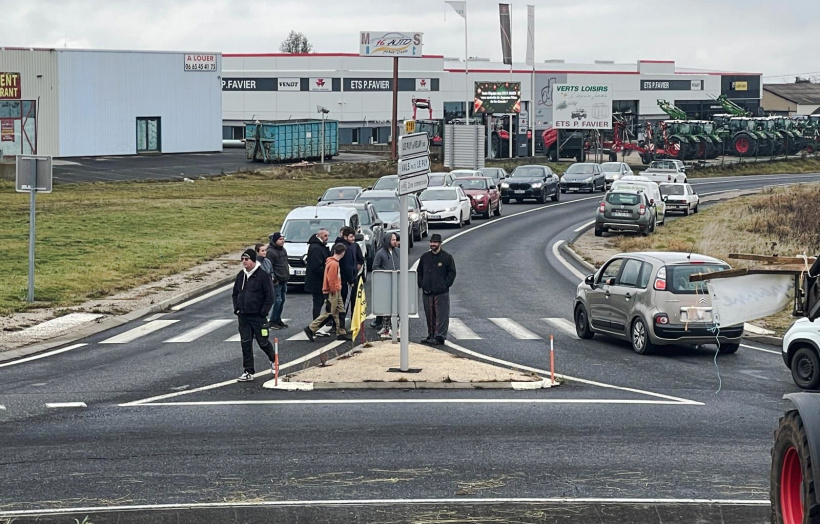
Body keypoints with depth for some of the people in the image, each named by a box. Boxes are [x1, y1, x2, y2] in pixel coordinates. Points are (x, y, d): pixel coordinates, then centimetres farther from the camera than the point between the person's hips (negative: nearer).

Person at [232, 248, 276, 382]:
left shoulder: (262, 275, -10)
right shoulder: (241, 276, 9)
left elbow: (270, 296, -9)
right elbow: (235, 294, 21)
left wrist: (263, 312, -13)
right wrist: (236, 308, 8)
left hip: (258, 317, -5)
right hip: (243, 316, 5)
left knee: (263, 342, 2)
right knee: (246, 344, 3)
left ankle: (273, 359, 32)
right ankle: (248, 372, 6)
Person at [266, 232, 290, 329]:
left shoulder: (283, 250, 16)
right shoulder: (270, 251, -13)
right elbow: (269, 267, -16)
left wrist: (287, 276, 20)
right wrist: (273, 278, -20)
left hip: (284, 280, 9)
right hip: (277, 281, -9)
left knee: (282, 300, 11)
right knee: (277, 300, -9)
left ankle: (278, 320, 20)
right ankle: (273, 321, -3)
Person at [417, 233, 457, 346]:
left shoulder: (447, 257, 0)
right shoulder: (425, 257, 12)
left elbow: (452, 273, 1)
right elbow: (419, 272, 19)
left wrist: (445, 285, -8)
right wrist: (421, 285, 5)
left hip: (441, 293, -4)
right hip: (427, 293, 4)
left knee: (441, 315, -7)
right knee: (429, 316, 9)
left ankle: (440, 336, -8)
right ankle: (431, 336, 17)